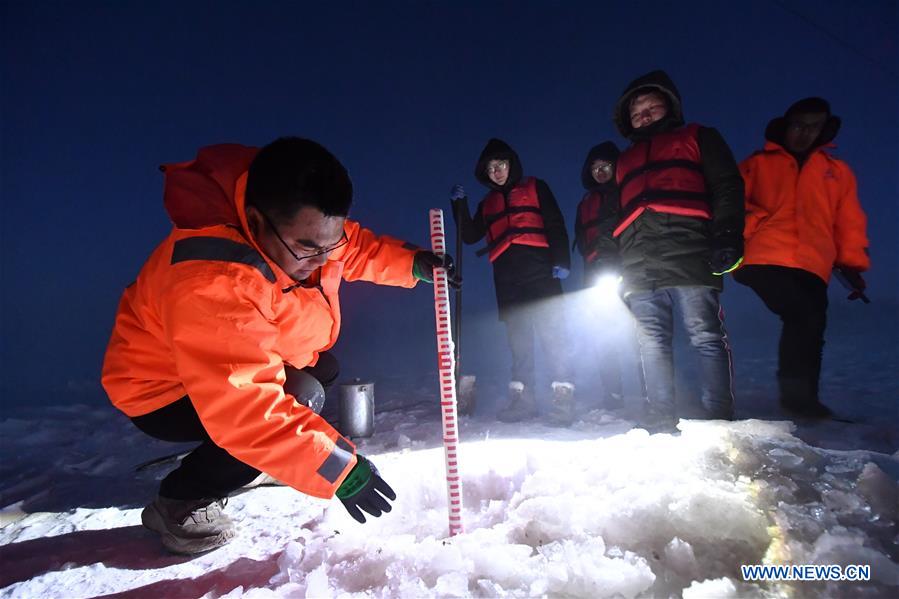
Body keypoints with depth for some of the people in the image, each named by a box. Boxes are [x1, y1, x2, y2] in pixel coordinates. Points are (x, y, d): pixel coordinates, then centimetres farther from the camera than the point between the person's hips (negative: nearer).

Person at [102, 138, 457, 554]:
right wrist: (336, 467, -40)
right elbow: (243, 407, -43)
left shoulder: (301, 226, -16)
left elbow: (356, 248, 3)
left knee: (323, 368, 14)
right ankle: (178, 503, -6)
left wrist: (411, 263, -13)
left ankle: (233, 460, 17)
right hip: (164, 393, -8)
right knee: (301, 399, -28)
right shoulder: (207, 283, -41)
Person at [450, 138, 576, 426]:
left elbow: (556, 225, 4)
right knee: (517, 337, 4)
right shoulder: (488, 203, 25)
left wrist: (561, 260, -9)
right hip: (507, 278, 4)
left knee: (551, 332, -10)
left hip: (539, 272, -4)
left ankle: (563, 395, -6)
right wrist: (460, 206, 4)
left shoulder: (535, 188, 14)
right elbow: (470, 236, 16)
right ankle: (522, 396, 8)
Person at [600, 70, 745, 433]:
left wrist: (727, 235, -8)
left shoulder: (697, 138, 21)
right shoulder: (626, 160, 33)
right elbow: (617, 216, 29)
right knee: (652, 344, 1)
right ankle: (661, 421, 6)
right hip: (638, 263, 4)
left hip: (688, 254, -4)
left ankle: (719, 419, 1)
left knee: (706, 337, -7)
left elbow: (728, 187, 8)